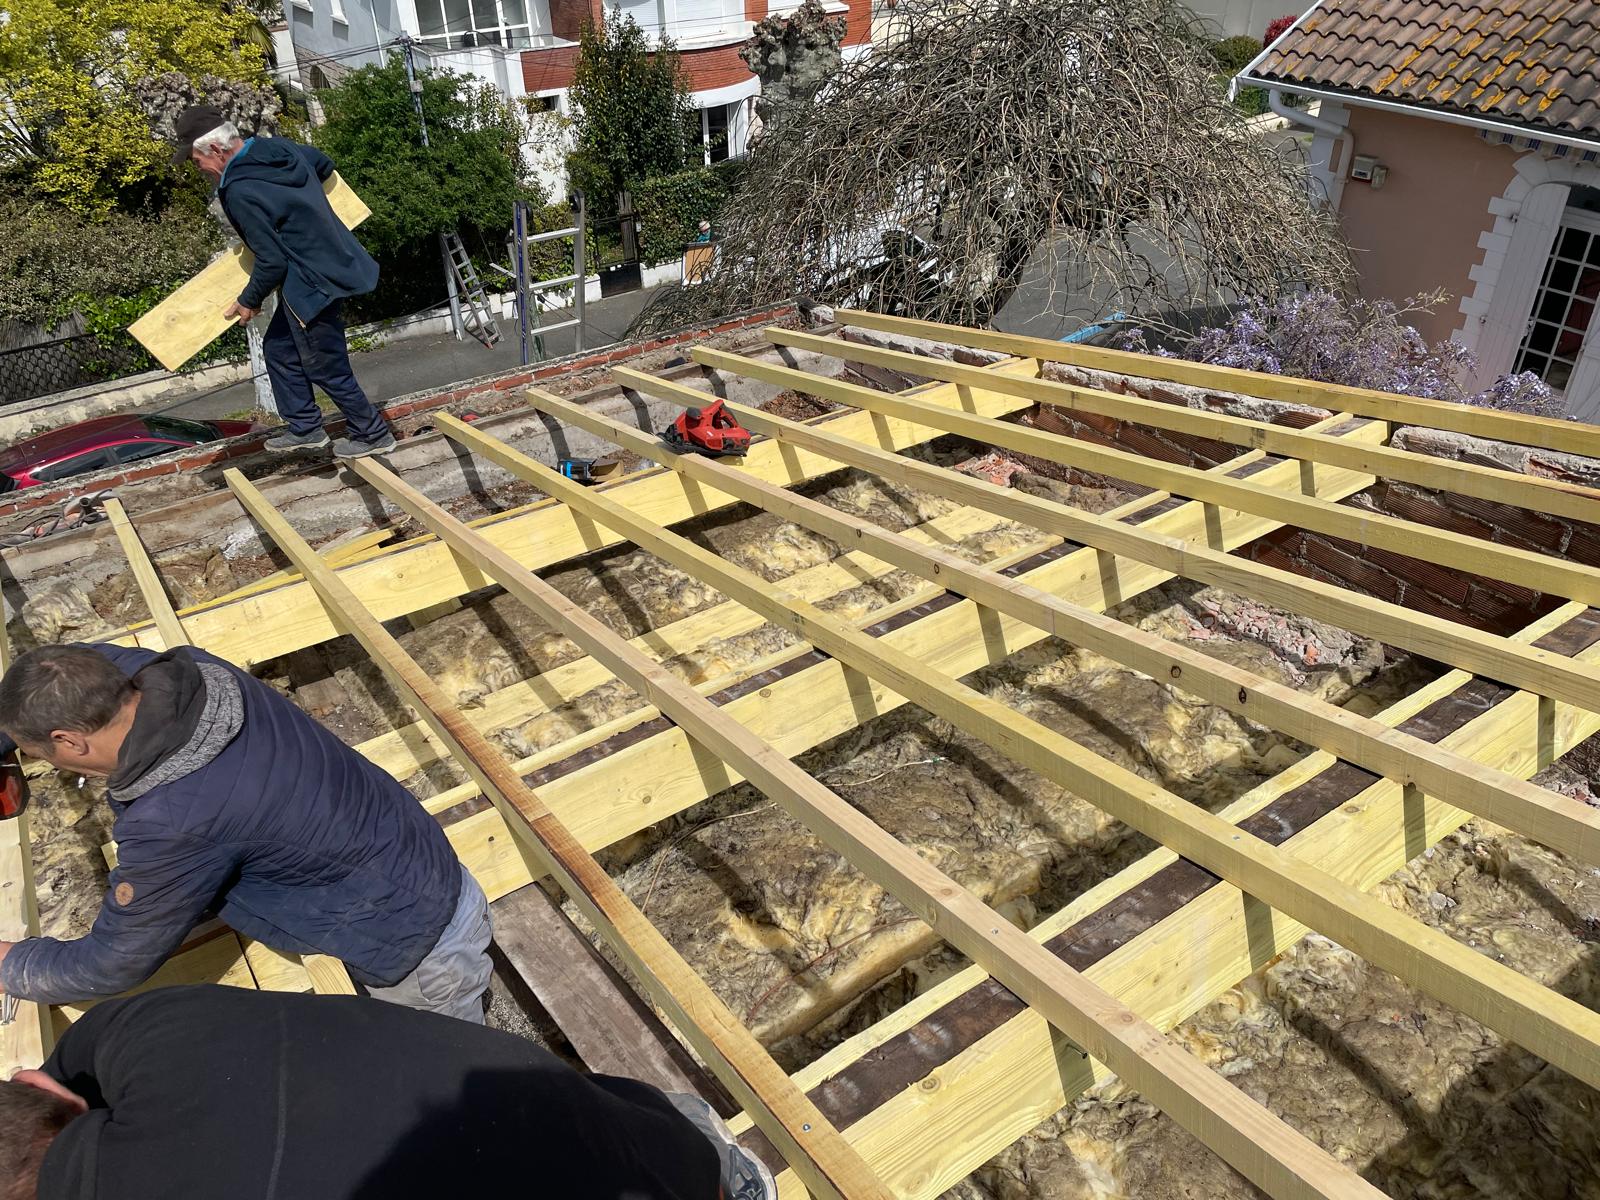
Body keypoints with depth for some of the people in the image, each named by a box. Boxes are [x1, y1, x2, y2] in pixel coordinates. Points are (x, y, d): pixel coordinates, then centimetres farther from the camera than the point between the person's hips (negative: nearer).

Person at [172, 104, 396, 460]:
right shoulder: (278, 146, 1)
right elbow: (324, 164, 20)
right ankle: (305, 428, 26)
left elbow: (271, 261, -20)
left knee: (326, 369, 4)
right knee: (279, 348, 19)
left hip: (312, 284, -10)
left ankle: (372, 434, 18)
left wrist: (249, 302, -3)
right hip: (331, 263, 10)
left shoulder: (239, 192, -24)